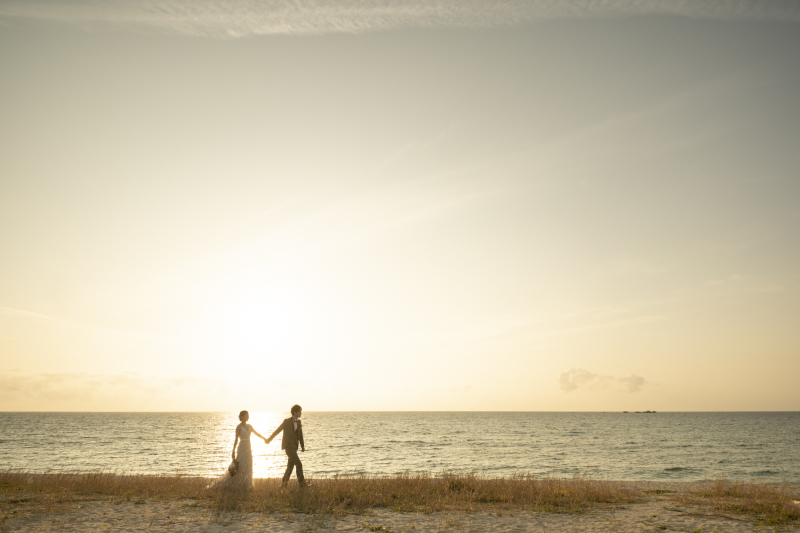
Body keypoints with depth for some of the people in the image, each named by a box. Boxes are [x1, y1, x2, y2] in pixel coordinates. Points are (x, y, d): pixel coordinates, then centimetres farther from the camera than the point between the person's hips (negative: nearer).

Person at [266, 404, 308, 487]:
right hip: (288, 446, -7)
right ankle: (302, 483, -8)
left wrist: (302, 446, -2)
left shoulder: (299, 422, 7)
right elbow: (277, 431, -1)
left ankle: (284, 482, 26)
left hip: (294, 446, 7)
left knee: (290, 465, 12)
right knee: (298, 463, -13)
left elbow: (300, 435, 9)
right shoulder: (287, 421, -12)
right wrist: (269, 440, 9)